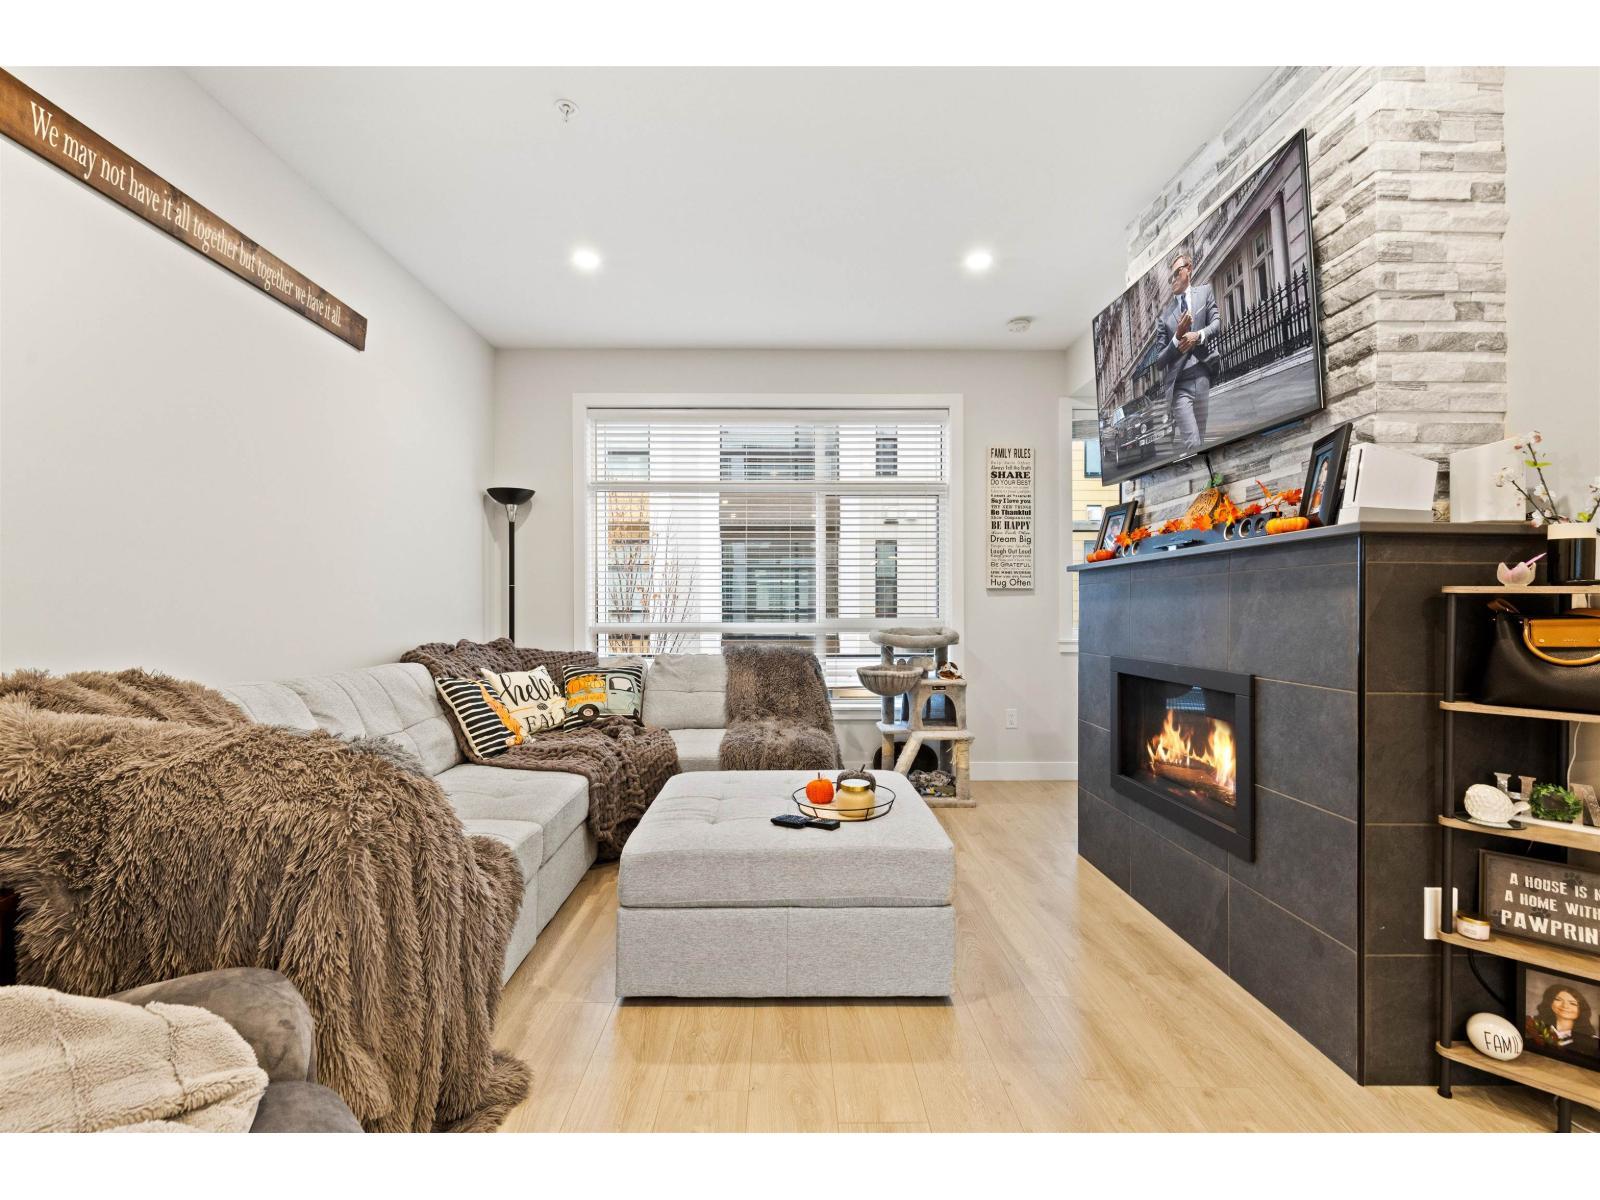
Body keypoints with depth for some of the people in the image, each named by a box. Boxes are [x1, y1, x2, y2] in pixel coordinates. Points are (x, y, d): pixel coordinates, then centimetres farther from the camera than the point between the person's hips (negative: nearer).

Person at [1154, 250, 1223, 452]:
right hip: (1179, 386, -2)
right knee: (1192, 445, -13)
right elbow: (1160, 361, 5)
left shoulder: (1205, 291, 15)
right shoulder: (1164, 314, 9)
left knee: (1200, 442, 6)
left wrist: (1198, 335, -15)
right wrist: (1177, 337, -11)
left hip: (1203, 380, 2)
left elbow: (1217, 323, 4)